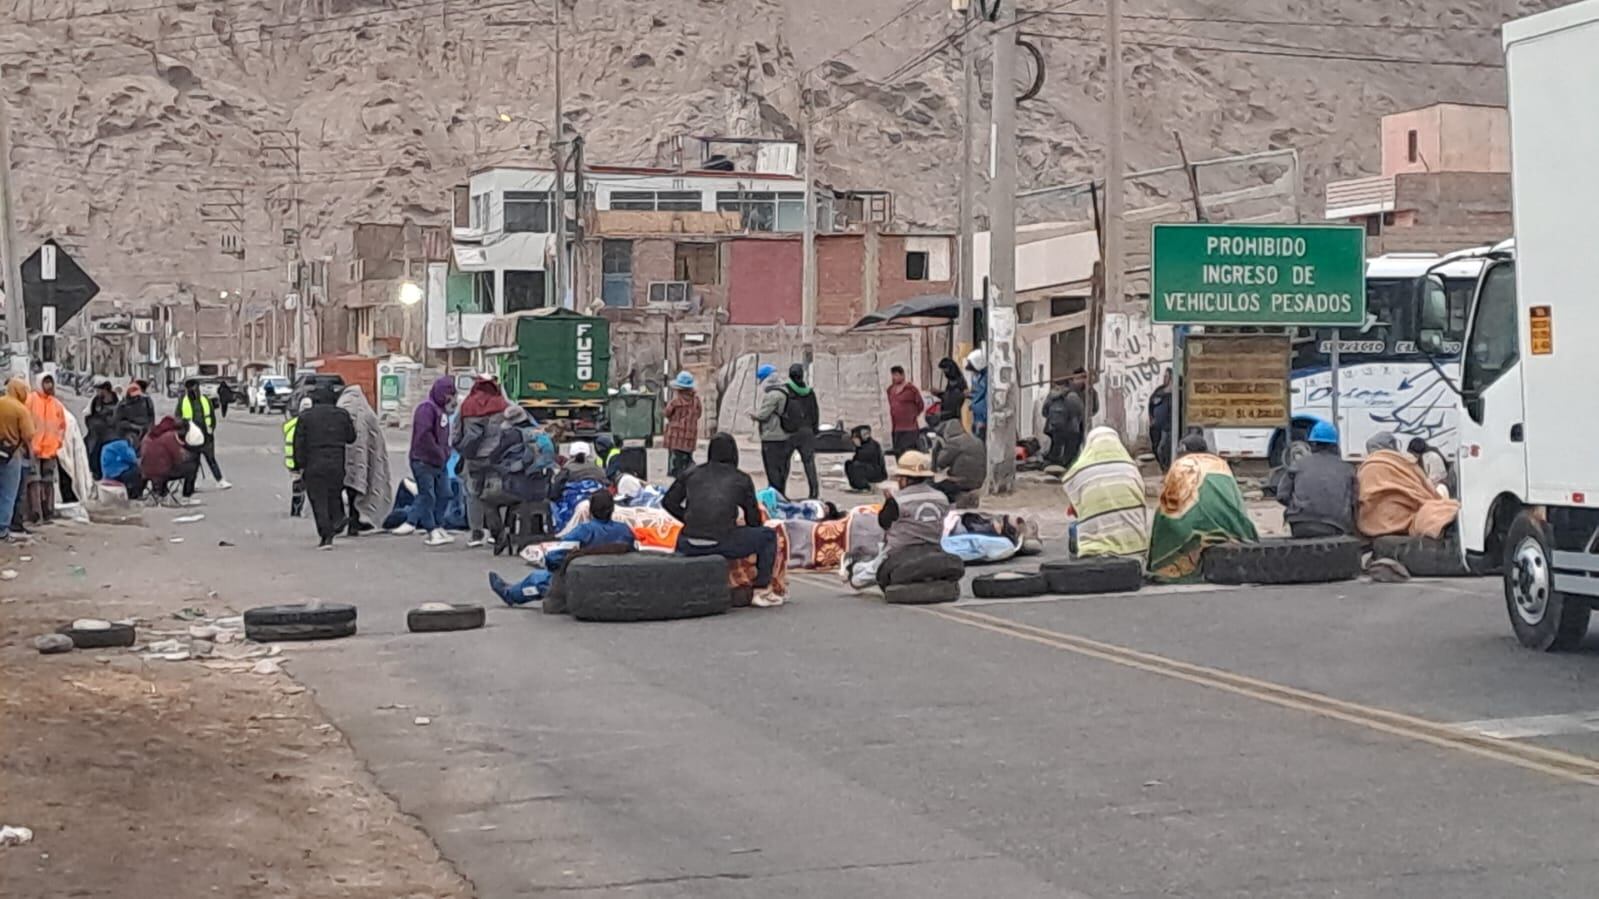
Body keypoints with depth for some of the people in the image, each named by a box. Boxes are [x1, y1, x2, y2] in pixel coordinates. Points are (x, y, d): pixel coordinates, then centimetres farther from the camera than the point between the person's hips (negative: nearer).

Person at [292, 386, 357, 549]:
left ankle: (326, 536, -6)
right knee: (334, 496, 21)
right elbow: (351, 437, 13)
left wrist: (300, 465, 1)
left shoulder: (305, 416, -1)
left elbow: (299, 443, -3)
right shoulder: (342, 414, 4)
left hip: (314, 464, -2)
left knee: (318, 500, 0)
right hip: (337, 463, 2)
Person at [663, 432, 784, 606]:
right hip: (723, 544, -4)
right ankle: (762, 590, 15)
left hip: (690, 546, 4)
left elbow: (668, 503, 20)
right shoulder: (742, 479, 9)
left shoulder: (691, 473, 15)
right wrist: (736, 526, 35)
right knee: (768, 536, 18)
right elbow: (754, 520, 14)